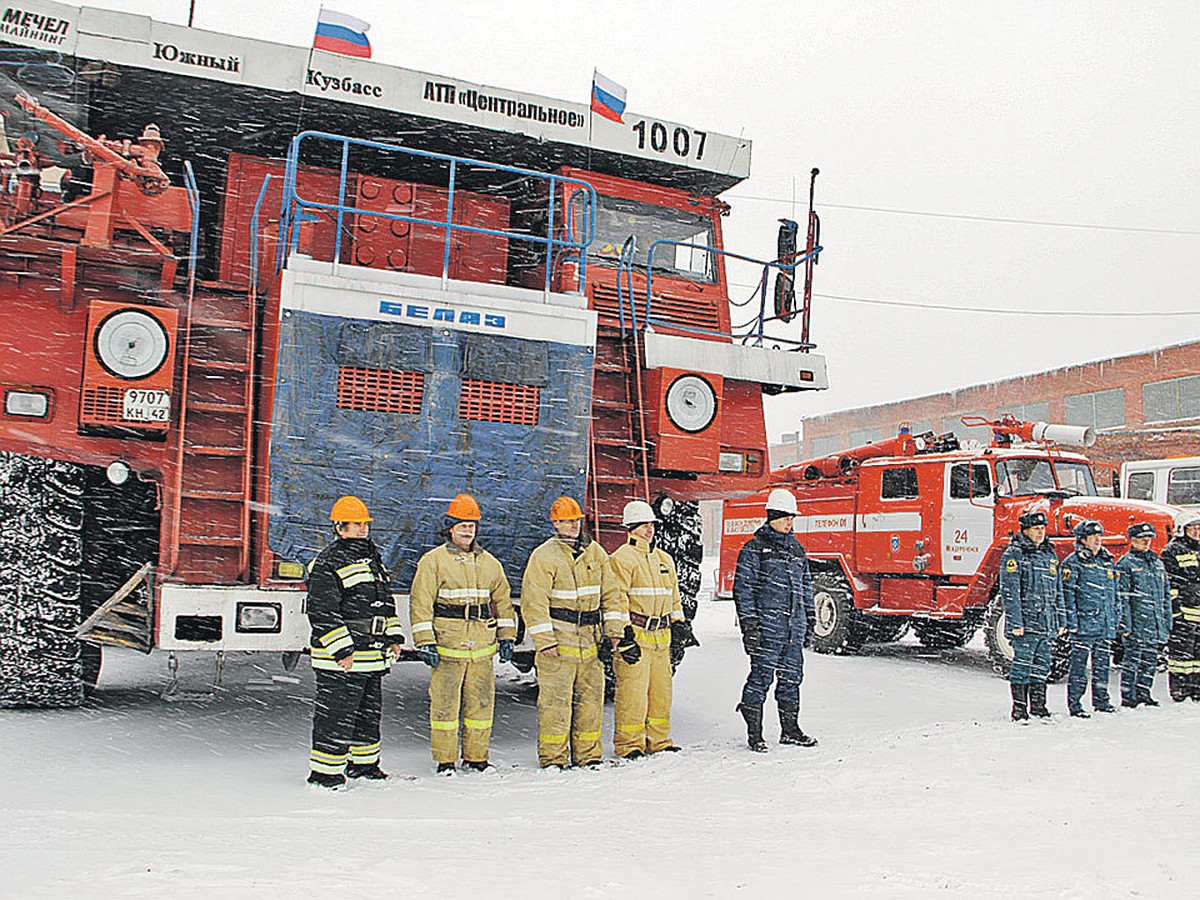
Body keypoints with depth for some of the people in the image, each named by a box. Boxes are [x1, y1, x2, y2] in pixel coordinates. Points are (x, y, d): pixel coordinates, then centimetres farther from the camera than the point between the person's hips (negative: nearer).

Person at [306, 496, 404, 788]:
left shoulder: (372, 558, 16)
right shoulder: (327, 564, -12)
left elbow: (386, 602, 24)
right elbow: (322, 613, -16)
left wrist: (393, 637, 17)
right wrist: (342, 651, -20)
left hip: (374, 656, 9)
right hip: (341, 660, -9)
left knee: (369, 712, 18)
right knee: (336, 715, -4)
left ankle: (363, 763, 32)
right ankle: (324, 772, 7)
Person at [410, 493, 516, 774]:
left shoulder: (489, 563, 14)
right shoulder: (433, 561, 1)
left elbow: (503, 601, 20)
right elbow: (420, 604, -3)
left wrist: (506, 637, 13)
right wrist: (425, 642, -9)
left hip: (482, 646, 4)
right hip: (447, 645, -4)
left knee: (481, 703, 7)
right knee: (445, 704, -1)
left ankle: (476, 756, 19)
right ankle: (444, 759, 10)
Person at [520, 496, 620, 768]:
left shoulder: (595, 552, 10)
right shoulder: (544, 556, -7)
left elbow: (609, 593, 15)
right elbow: (533, 601, -11)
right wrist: (545, 641, -15)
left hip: (590, 640, 6)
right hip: (558, 642, -5)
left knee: (591, 698, 9)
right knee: (556, 700, -5)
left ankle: (587, 755, 20)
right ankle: (553, 757, 5)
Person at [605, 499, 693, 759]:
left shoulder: (664, 559, 19)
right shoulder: (622, 558, -6)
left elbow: (674, 595, 28)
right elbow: (616, 599, -12)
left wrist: (678, 621, 18)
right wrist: (622, 637, -17)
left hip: (660, 637, 8)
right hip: (634, 634, -7)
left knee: (661, 691, 12)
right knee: (632, 692, -6)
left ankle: (658, 741, 23)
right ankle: (628, 744, 5)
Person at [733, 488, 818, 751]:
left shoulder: (796, 548, 16)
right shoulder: (755, 548, -4)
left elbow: (805, 583, 25)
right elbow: (743, 587, -7)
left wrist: (809, 614, 19)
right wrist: (749, 622, -13)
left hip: (795, 625, 6)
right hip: (767, 625, -6)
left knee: (792, 676, 11)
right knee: (761, 676, -4)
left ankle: (790, 729, 22)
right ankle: (754, 732, 4)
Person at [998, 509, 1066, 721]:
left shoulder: (1050, 555, 15)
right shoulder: (1014, 554, -7)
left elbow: (1058, 591, 21)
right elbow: (1009, 591, -12)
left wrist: (1061, 620, 16)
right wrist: (1016, 622, -17)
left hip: (1047, 624, 7)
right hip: (1025, 623, -7)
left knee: (1041, 666, 12)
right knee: (1022, 666, -3)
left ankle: (1038, 707, 21)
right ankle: (1019, 709, 4)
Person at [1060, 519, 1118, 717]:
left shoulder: (1108, 562, 15)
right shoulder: (1073, 562, -4)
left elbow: (1115, 593, 21)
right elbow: (1067, 593, -8)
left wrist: (1116, 619, 16)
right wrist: (1072, 621, -14)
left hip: (1106, 626, 6)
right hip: (1084, 624, -6)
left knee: (1102, 663, 12)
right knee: (1079, 663, -4)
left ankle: (1101, 700, 24)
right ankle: (1074, 704, 1)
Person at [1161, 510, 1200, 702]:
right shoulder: (1172, 551, -5)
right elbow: (1169, 583, -10)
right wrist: (1175, 607, -16)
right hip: (1181, 613, -7)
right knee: (1180, 651, -5)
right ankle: (1178, 690, 0)